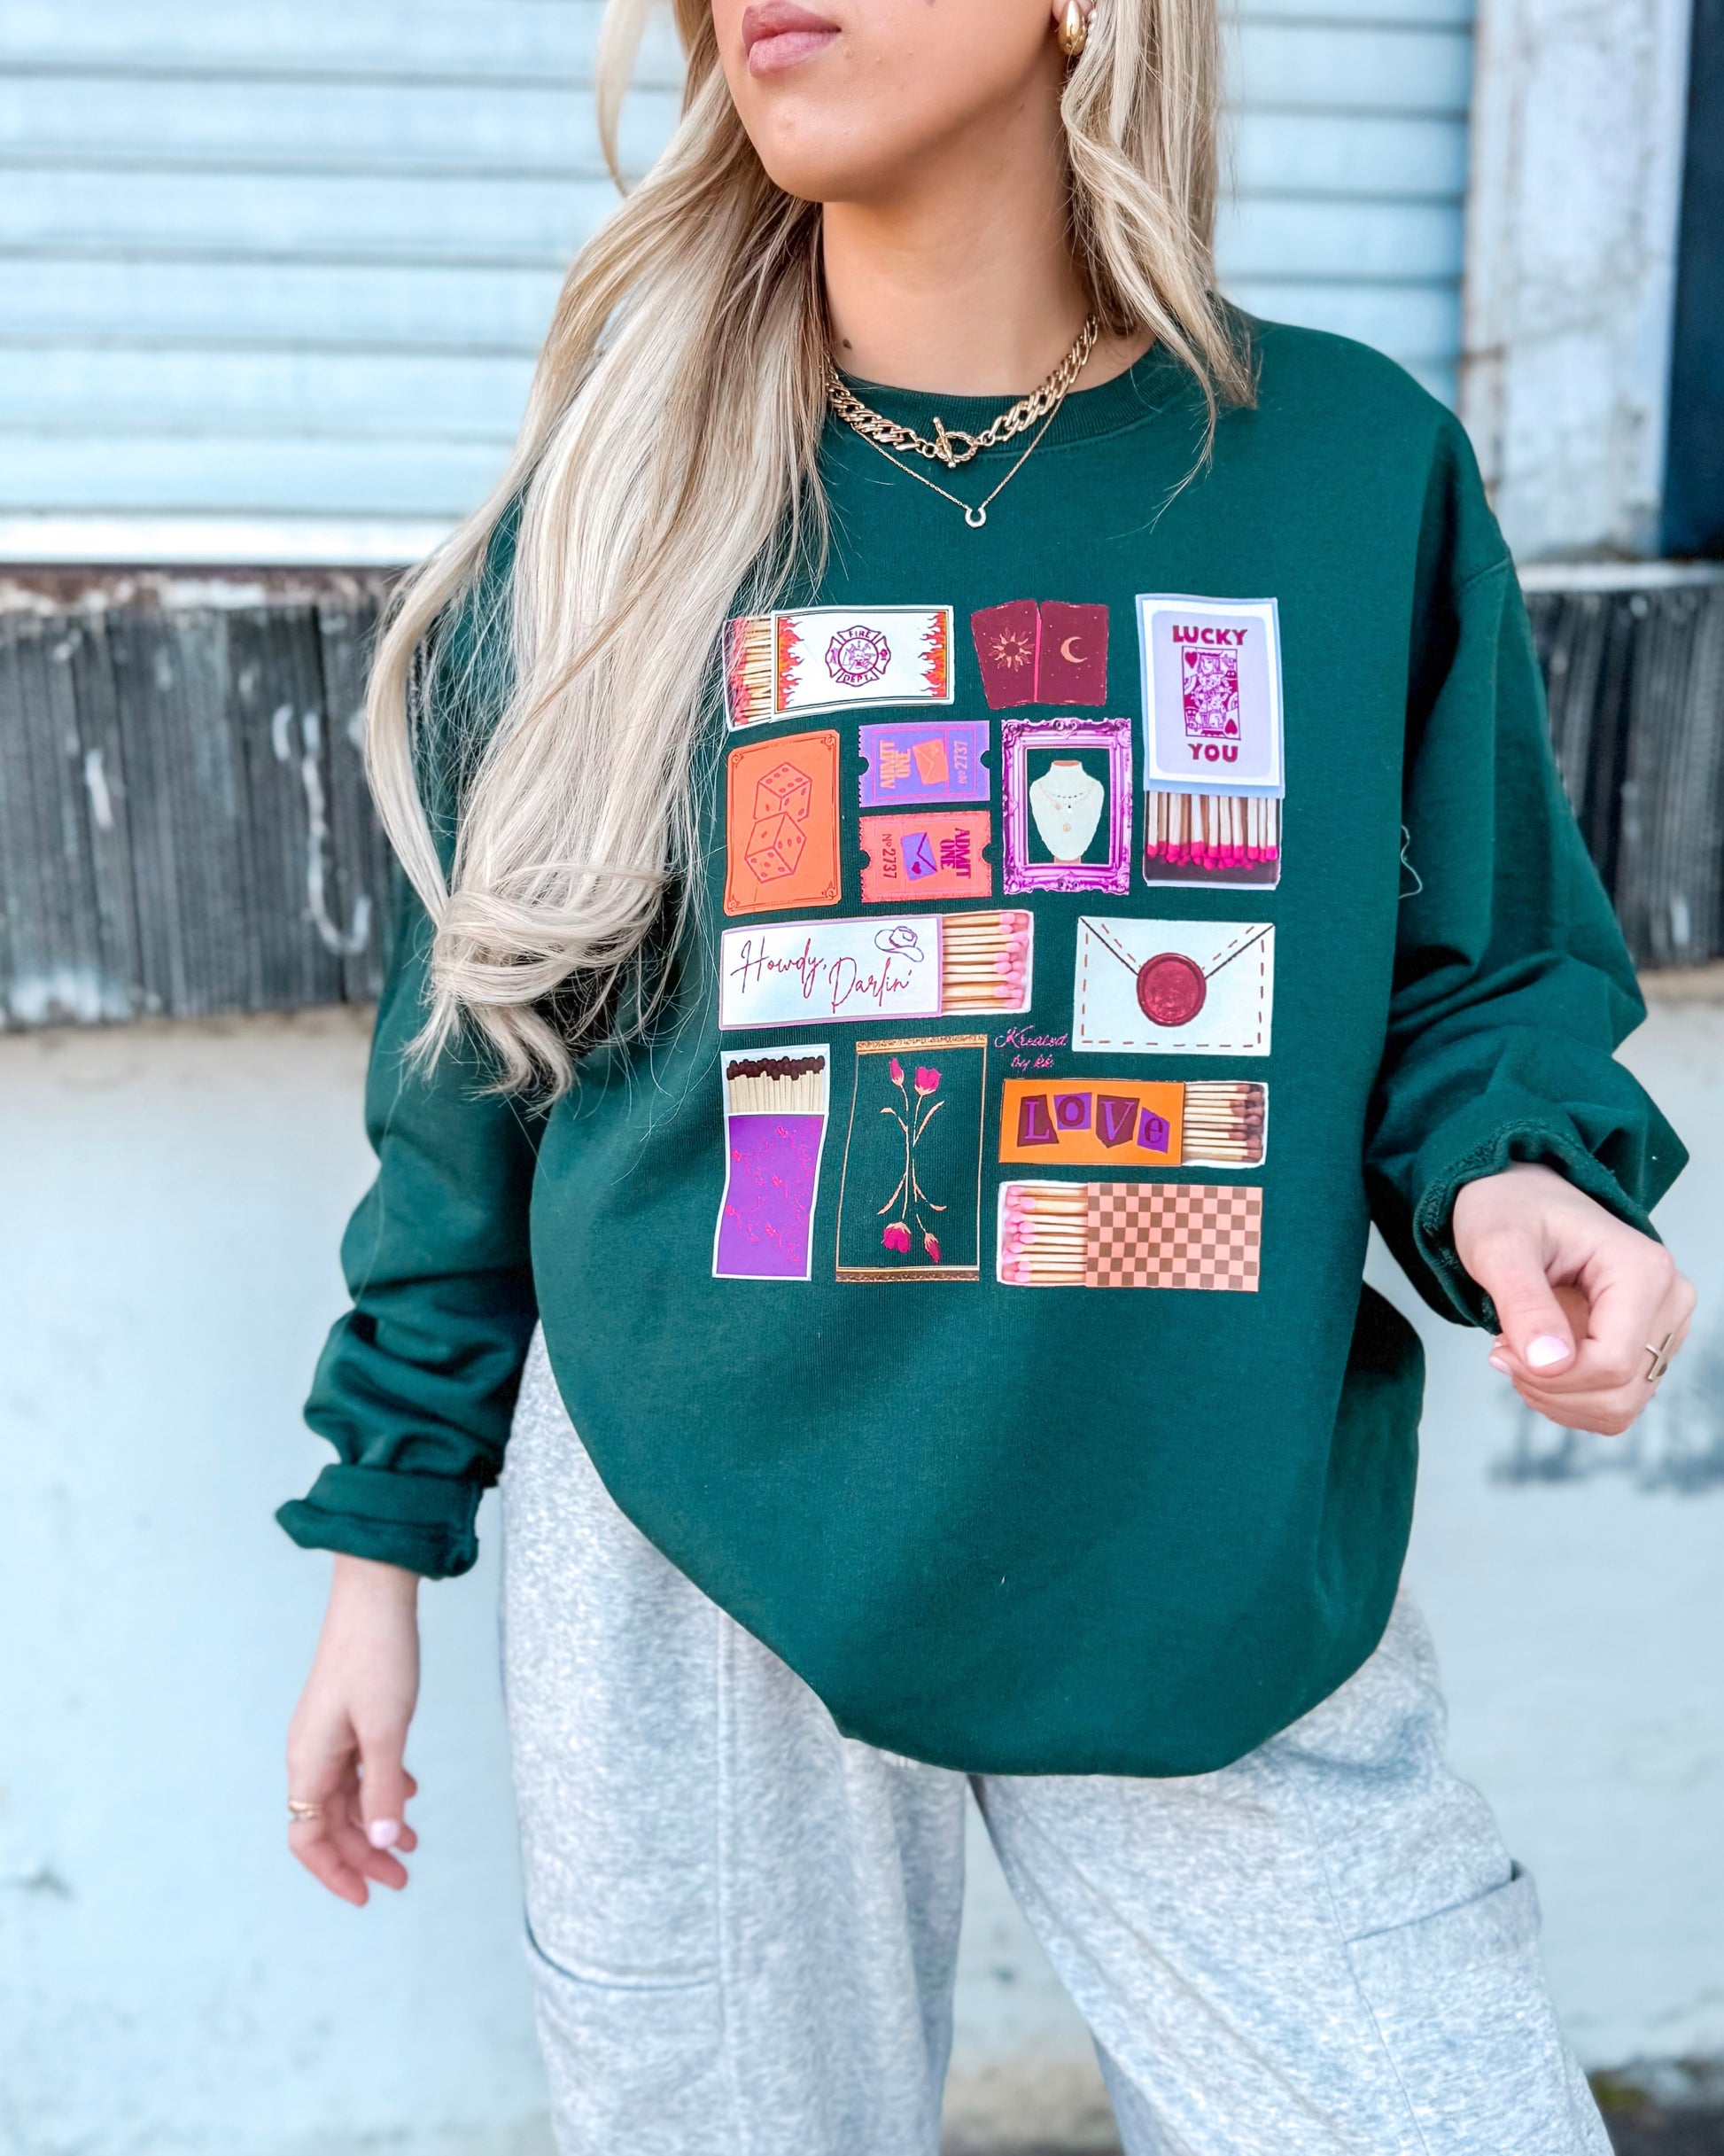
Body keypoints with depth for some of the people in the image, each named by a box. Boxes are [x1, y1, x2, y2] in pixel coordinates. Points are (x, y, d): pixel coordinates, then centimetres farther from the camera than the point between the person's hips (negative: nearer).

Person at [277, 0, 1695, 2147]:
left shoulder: (1360, 465, -2)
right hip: (691, 1570, 0)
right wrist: (382, 1533, 8)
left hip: (1217, 1580, 1)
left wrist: (1509, 1180, -16)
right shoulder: (620, 494, 0)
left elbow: (1480, 976, 7)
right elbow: (480, 1053, 5)